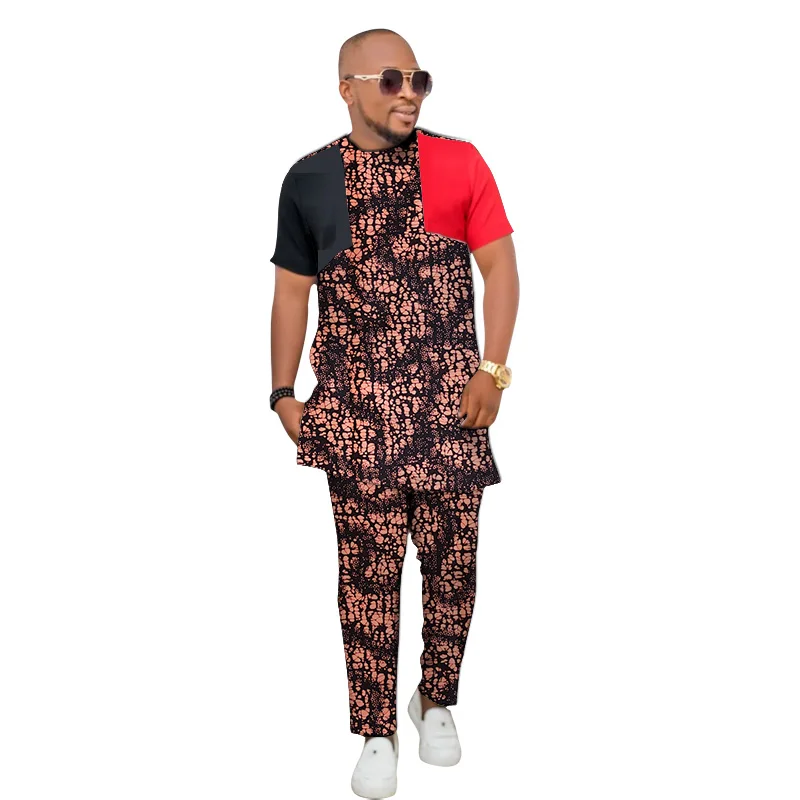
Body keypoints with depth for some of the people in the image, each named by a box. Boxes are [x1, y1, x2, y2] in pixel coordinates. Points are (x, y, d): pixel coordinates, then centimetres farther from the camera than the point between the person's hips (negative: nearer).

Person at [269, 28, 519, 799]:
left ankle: (435, 701, 32)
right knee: (367, 572, 3)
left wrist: (492, 370, -7)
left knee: (452, 562, 7)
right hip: (355, 409, 0)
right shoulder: (309, 178, 6)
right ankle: (376, 732, 20)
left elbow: (499, 267, 3)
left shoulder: (459, 162, 3)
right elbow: (292, 290, 10)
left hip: (451, 403, 0)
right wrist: (283, 395, 6)